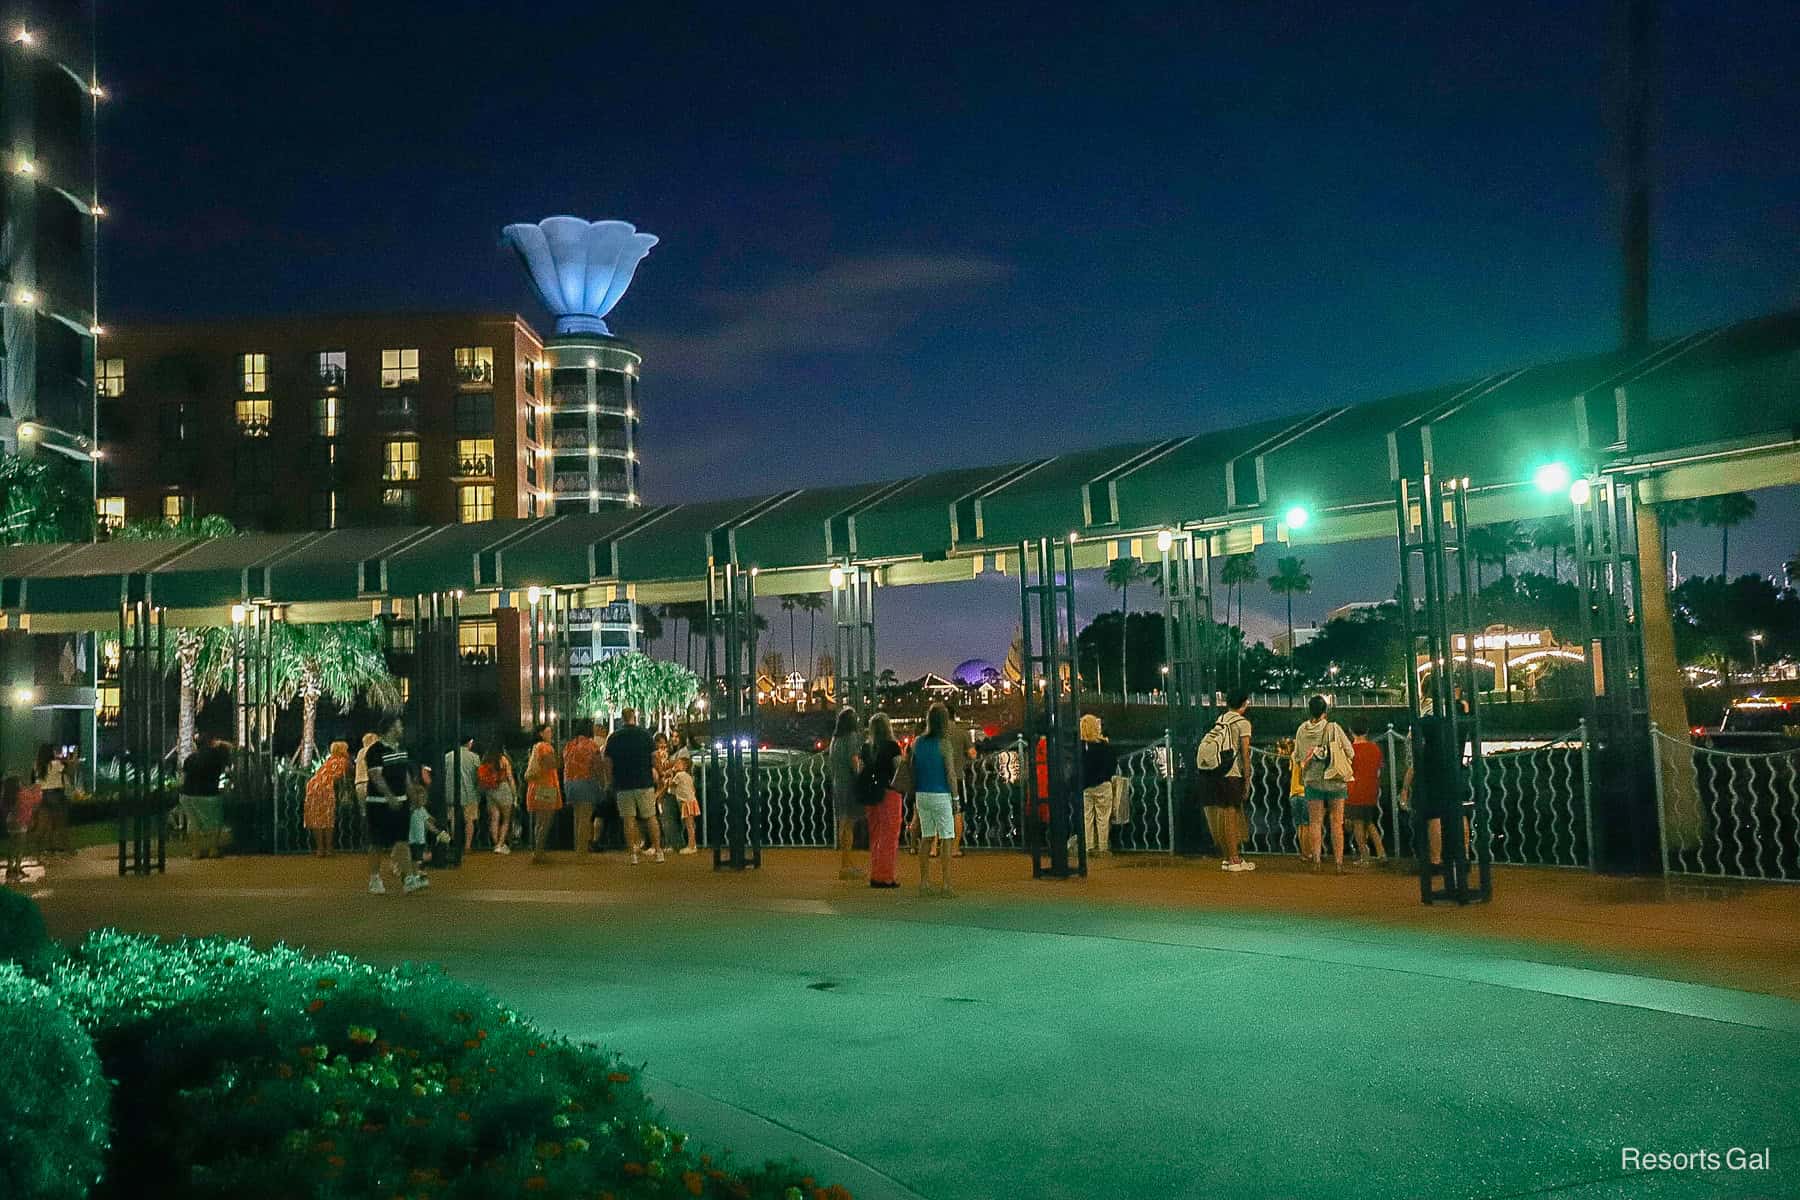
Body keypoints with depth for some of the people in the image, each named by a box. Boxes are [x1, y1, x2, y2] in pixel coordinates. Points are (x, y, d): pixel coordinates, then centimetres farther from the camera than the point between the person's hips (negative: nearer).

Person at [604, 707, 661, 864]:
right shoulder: (644, 733, 0)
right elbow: (654, 755, -2)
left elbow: (607, 761, 0)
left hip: (622, 783, 1)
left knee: (629, 820, 3)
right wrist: (653, 768, 15)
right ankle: (658, 852, 6)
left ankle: (633, 855, 0)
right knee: (651, 817, 6)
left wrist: (610, 780, 11)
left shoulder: (613, 737, 2)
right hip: (644, 781, 0)